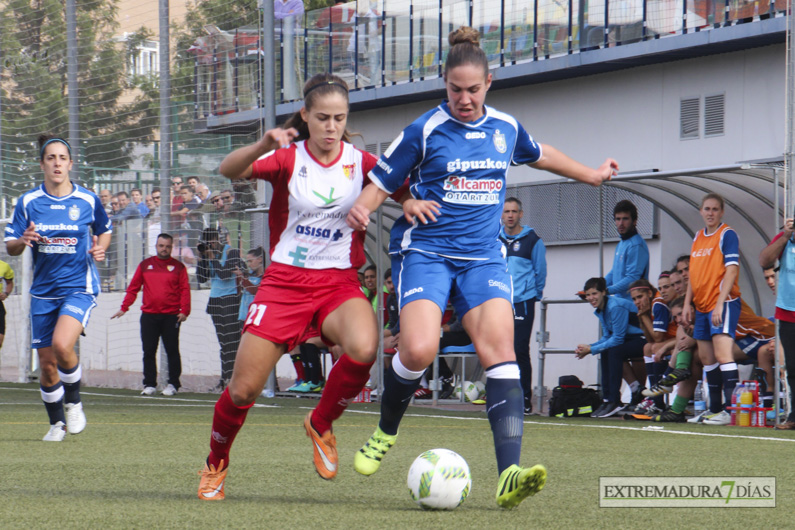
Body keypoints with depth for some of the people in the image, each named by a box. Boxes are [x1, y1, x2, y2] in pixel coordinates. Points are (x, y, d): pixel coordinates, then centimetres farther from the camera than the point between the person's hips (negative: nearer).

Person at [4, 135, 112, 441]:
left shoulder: (88, 201, -2)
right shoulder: (28, 202, 0)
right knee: (47, 364, 5)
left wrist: (100, 249, -6)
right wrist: (23, 241, -19)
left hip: (79, 287, -3)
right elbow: (10, 246, 3)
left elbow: (105, 230, 16)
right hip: (43, 291, 3)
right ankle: (56, 423, 26)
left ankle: (74, 403, -1)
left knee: (62, 346, -26)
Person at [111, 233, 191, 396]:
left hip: (171, 316, -2)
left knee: (172, 351, 1)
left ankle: (173, 384, 8)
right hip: (149, 315, 2)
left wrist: (184, 311, -11)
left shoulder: (178, 267, 6)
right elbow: (133, 288, 12)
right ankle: (150, 384, 7)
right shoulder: (145, 265, 12)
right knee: (148, 351, 1)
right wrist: (124, 308, 5)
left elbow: (185, 290, 1)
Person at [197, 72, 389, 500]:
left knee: (362, 349, -32)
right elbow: (230, 170, -19)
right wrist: (264, 145, -40)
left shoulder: (361, 163, 2)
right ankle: (215, 466, 25)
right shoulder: (287, 159, -3)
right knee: (243, 389, -5)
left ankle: (320, 424, -4)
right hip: (285, 282, -1)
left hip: (339, 283, 1)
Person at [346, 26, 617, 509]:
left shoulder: (506, 128, 10)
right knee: (419, 349, -24)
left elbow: (540, 155, 33)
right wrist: (361, 210, -21)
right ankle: (386, 433, 8)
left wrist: (592, 176, 44)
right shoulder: (425, 131, -3)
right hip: (425, 250, -3)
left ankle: (510, 476, -29)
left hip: (482, 256, 3)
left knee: (500, 348, -18)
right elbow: (380, 185, 1)